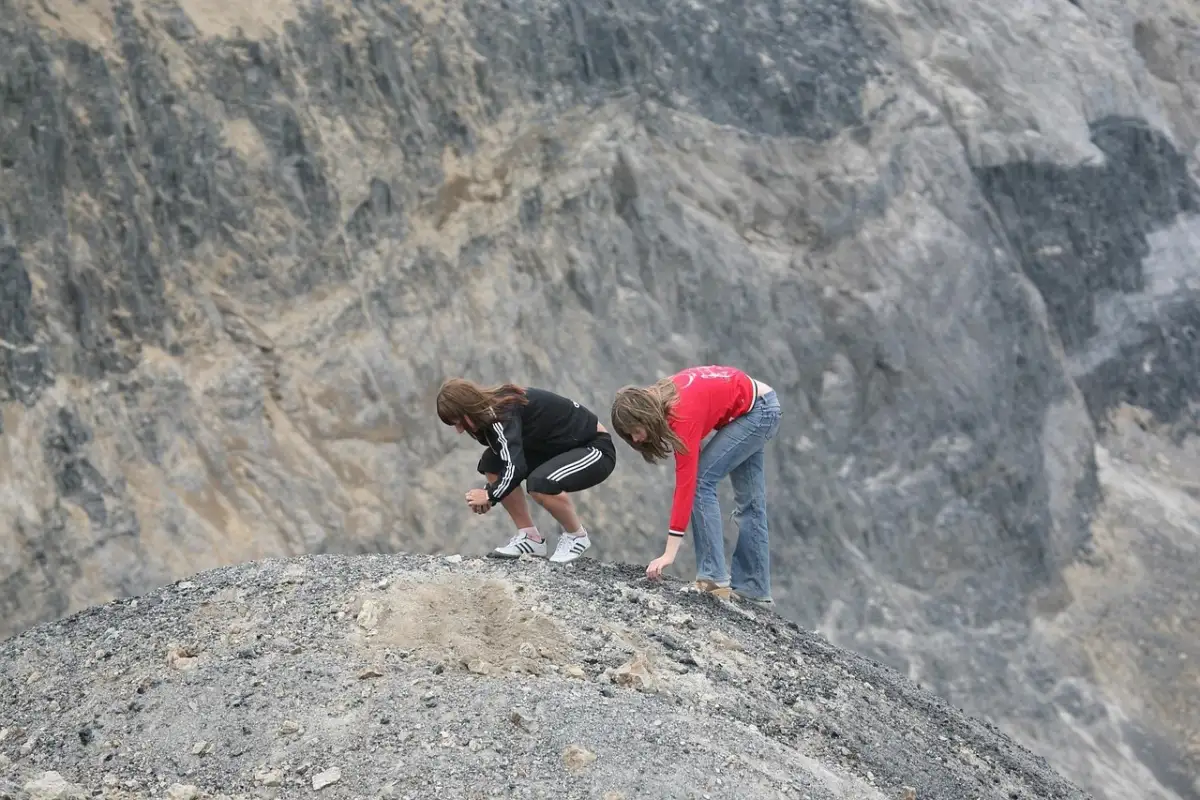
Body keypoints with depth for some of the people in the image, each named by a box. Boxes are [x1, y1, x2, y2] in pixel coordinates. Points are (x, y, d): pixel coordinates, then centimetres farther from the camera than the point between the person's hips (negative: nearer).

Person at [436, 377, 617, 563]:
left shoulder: (504, 415, -27)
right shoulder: (492, 414, 2)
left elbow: (515, 468, -36)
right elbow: (508, 460, 13)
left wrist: (490, 495, -18)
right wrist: (491, 494, -2)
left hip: (596, 449, -10)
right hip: (560, 448, 10)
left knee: (540, 483, -35)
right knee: (491, 463, -1)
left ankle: (577, 536, -7)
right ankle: (530, 537, 5)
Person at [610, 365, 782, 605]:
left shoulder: (683, 414, -32)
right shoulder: (660, 398, -12)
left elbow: (685, 483, -35)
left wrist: (669, 553, -37)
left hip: (759, 411, -9)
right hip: (756, 406, 9)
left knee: (701, 480, -16)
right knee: (749, 500, 12)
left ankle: (713, 578, -18)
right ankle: (754, 589, 17)